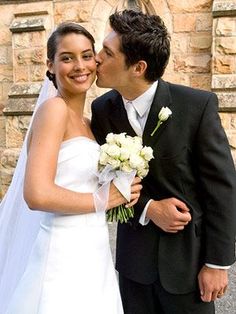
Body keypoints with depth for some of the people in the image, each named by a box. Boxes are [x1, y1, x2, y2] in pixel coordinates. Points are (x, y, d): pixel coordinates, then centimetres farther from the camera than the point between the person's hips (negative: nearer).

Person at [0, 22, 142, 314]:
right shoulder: (54, 108, -14)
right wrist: (103, 199, -13)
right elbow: (37, 195, -25)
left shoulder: (86, 123, 11)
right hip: (65, 256, -8)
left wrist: (123, 191, -1)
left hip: (92, 254, 8)